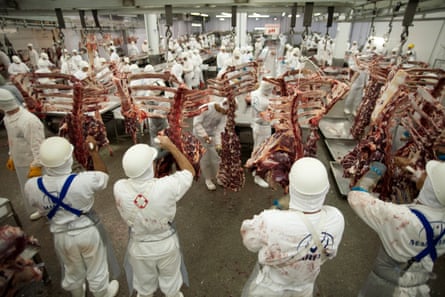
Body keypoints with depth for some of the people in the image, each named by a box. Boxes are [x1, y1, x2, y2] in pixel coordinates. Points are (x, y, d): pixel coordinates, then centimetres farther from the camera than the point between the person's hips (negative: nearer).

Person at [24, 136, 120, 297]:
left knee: (73, 273, 30)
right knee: (96, 271, 23)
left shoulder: (32, 186, -21)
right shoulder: (84, 180, -32)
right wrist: (94, 152, -1)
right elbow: (104, 175, -9)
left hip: (61, 236, 3)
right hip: (87, 231, -3)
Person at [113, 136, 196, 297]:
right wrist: (170, 146, -13)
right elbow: (190, 171, -15)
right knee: (170, 278, 30)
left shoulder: (119, 188, -27)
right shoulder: (166, 186, -35)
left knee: (144, 281, 33)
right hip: (166, 244, -1)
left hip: (139, 246, 2)